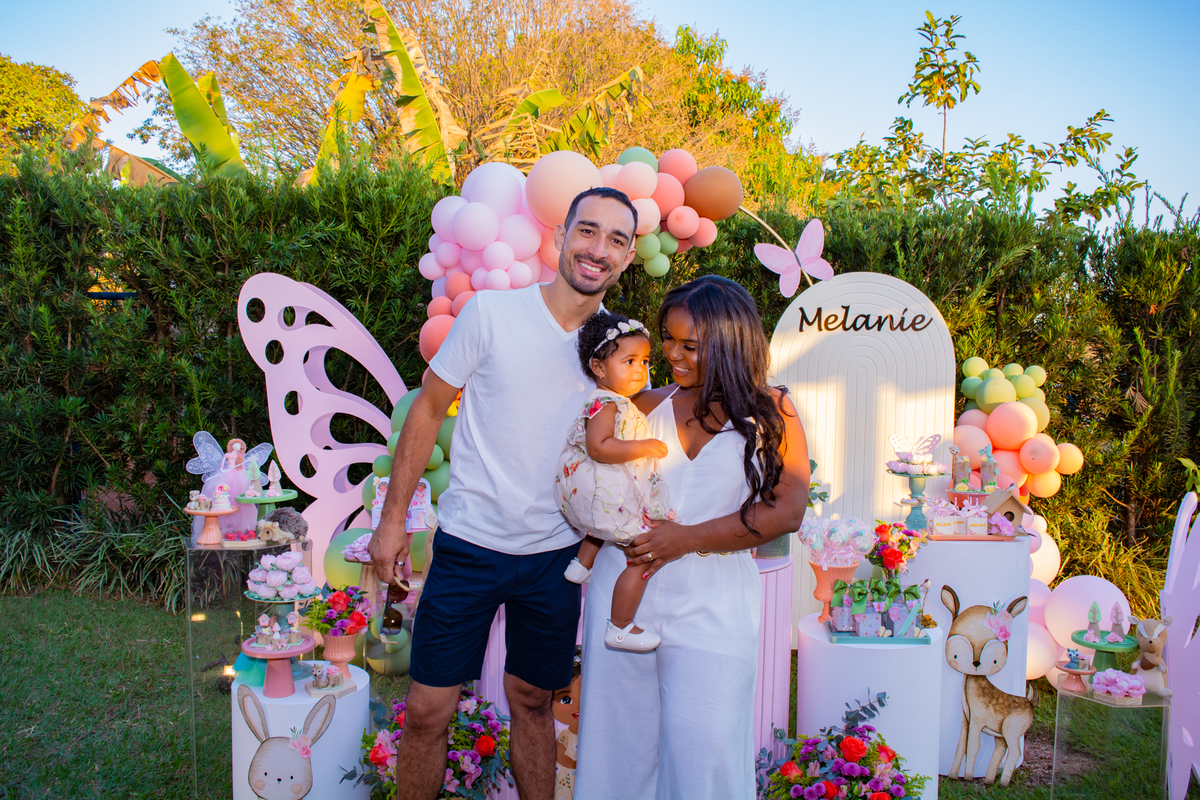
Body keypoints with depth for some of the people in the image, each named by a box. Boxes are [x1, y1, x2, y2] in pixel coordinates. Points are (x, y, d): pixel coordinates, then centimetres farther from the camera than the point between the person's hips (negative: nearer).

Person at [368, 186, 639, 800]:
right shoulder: (492, 312, -9)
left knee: (532, 701, 15)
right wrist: (393, 516, -2)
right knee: (428, 709, 3)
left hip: (556, 555, 2)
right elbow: (428, 409, -2)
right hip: (469, 543, -2)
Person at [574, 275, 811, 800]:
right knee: (620, 743, 9)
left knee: (703, 756, -2)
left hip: (711, 604, -3)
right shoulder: (648, 406, 10)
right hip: (624, 589, 3)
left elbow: (786, 511, -6)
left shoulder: (771, 413, 3)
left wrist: (690, 538, -13)